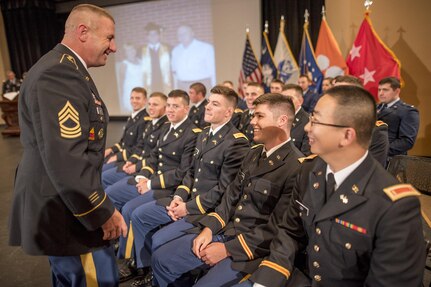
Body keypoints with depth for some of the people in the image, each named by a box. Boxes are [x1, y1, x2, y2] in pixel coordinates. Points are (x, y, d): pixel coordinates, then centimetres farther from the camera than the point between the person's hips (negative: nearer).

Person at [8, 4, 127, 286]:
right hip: (64, 212, -10)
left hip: (62, 206, 11)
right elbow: (65, 159, -30)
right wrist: (103, 213, -19)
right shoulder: (58, 73, -22)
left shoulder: (67, 70, 12)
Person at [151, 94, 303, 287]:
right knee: (160, 258, 3)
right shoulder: (254, 153, 11)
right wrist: (209, 228, -4)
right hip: (224, 231, 7)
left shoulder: (297, 167, -17)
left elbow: (277, 228, -18)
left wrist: (228, 249, -16)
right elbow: (231, 196, 11)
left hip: (253, 248, -7)